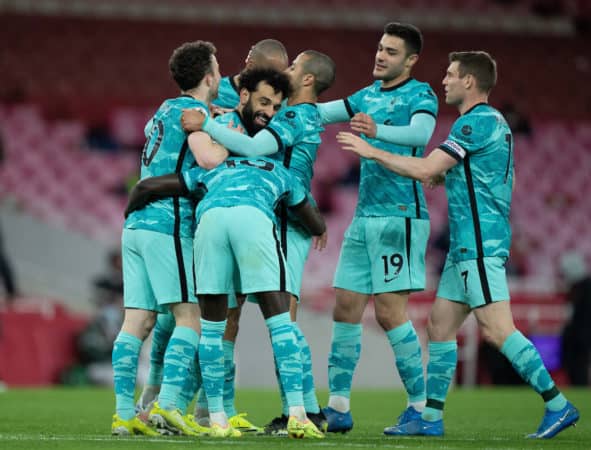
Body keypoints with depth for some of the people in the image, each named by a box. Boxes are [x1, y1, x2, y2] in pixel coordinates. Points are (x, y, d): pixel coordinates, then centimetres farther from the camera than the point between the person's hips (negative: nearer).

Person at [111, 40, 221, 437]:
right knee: (190, 316, -6)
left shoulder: (166, 110, 22)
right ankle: (166, 404, -16)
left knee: (137, 322, 3)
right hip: (168, 226, -8)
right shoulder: (193, 111, -5)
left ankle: (124, 413, -2)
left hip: (136, 225, 8)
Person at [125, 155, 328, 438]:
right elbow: (317, 225, 53)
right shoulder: (280, 173, 40)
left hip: (210, 217, 1)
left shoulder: (214, 169, 41)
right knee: (279, 319, 2)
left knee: (211, 325, 13)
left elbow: (146, 187, 39)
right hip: (254, 217, -1)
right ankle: (297, 415, -7)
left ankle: (217, 418, 12)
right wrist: (319, 231, 78)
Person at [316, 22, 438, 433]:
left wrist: (378, 131, -43)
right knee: (345, 308, 4)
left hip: (400, 215, -8)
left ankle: (421, 406, -3)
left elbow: (421, 133, -25)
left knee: (390, 312, -10)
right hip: (365, 215, 8)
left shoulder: (420, 95, -6)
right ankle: (338, 407, 7)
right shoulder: (370, 95, 16)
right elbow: (321, 112, 20)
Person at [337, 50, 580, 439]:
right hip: (467, 246, 10)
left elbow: (425, 169, -17)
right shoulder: (491, 122, 18)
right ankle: (431, 418, 13)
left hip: (480, 245, -10)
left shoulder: (476, 122, -13)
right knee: (440, 325, 11)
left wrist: (371, 151, -9)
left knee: (497, 329, -13)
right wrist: (444, 175, 16)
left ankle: (558, 405, -12)